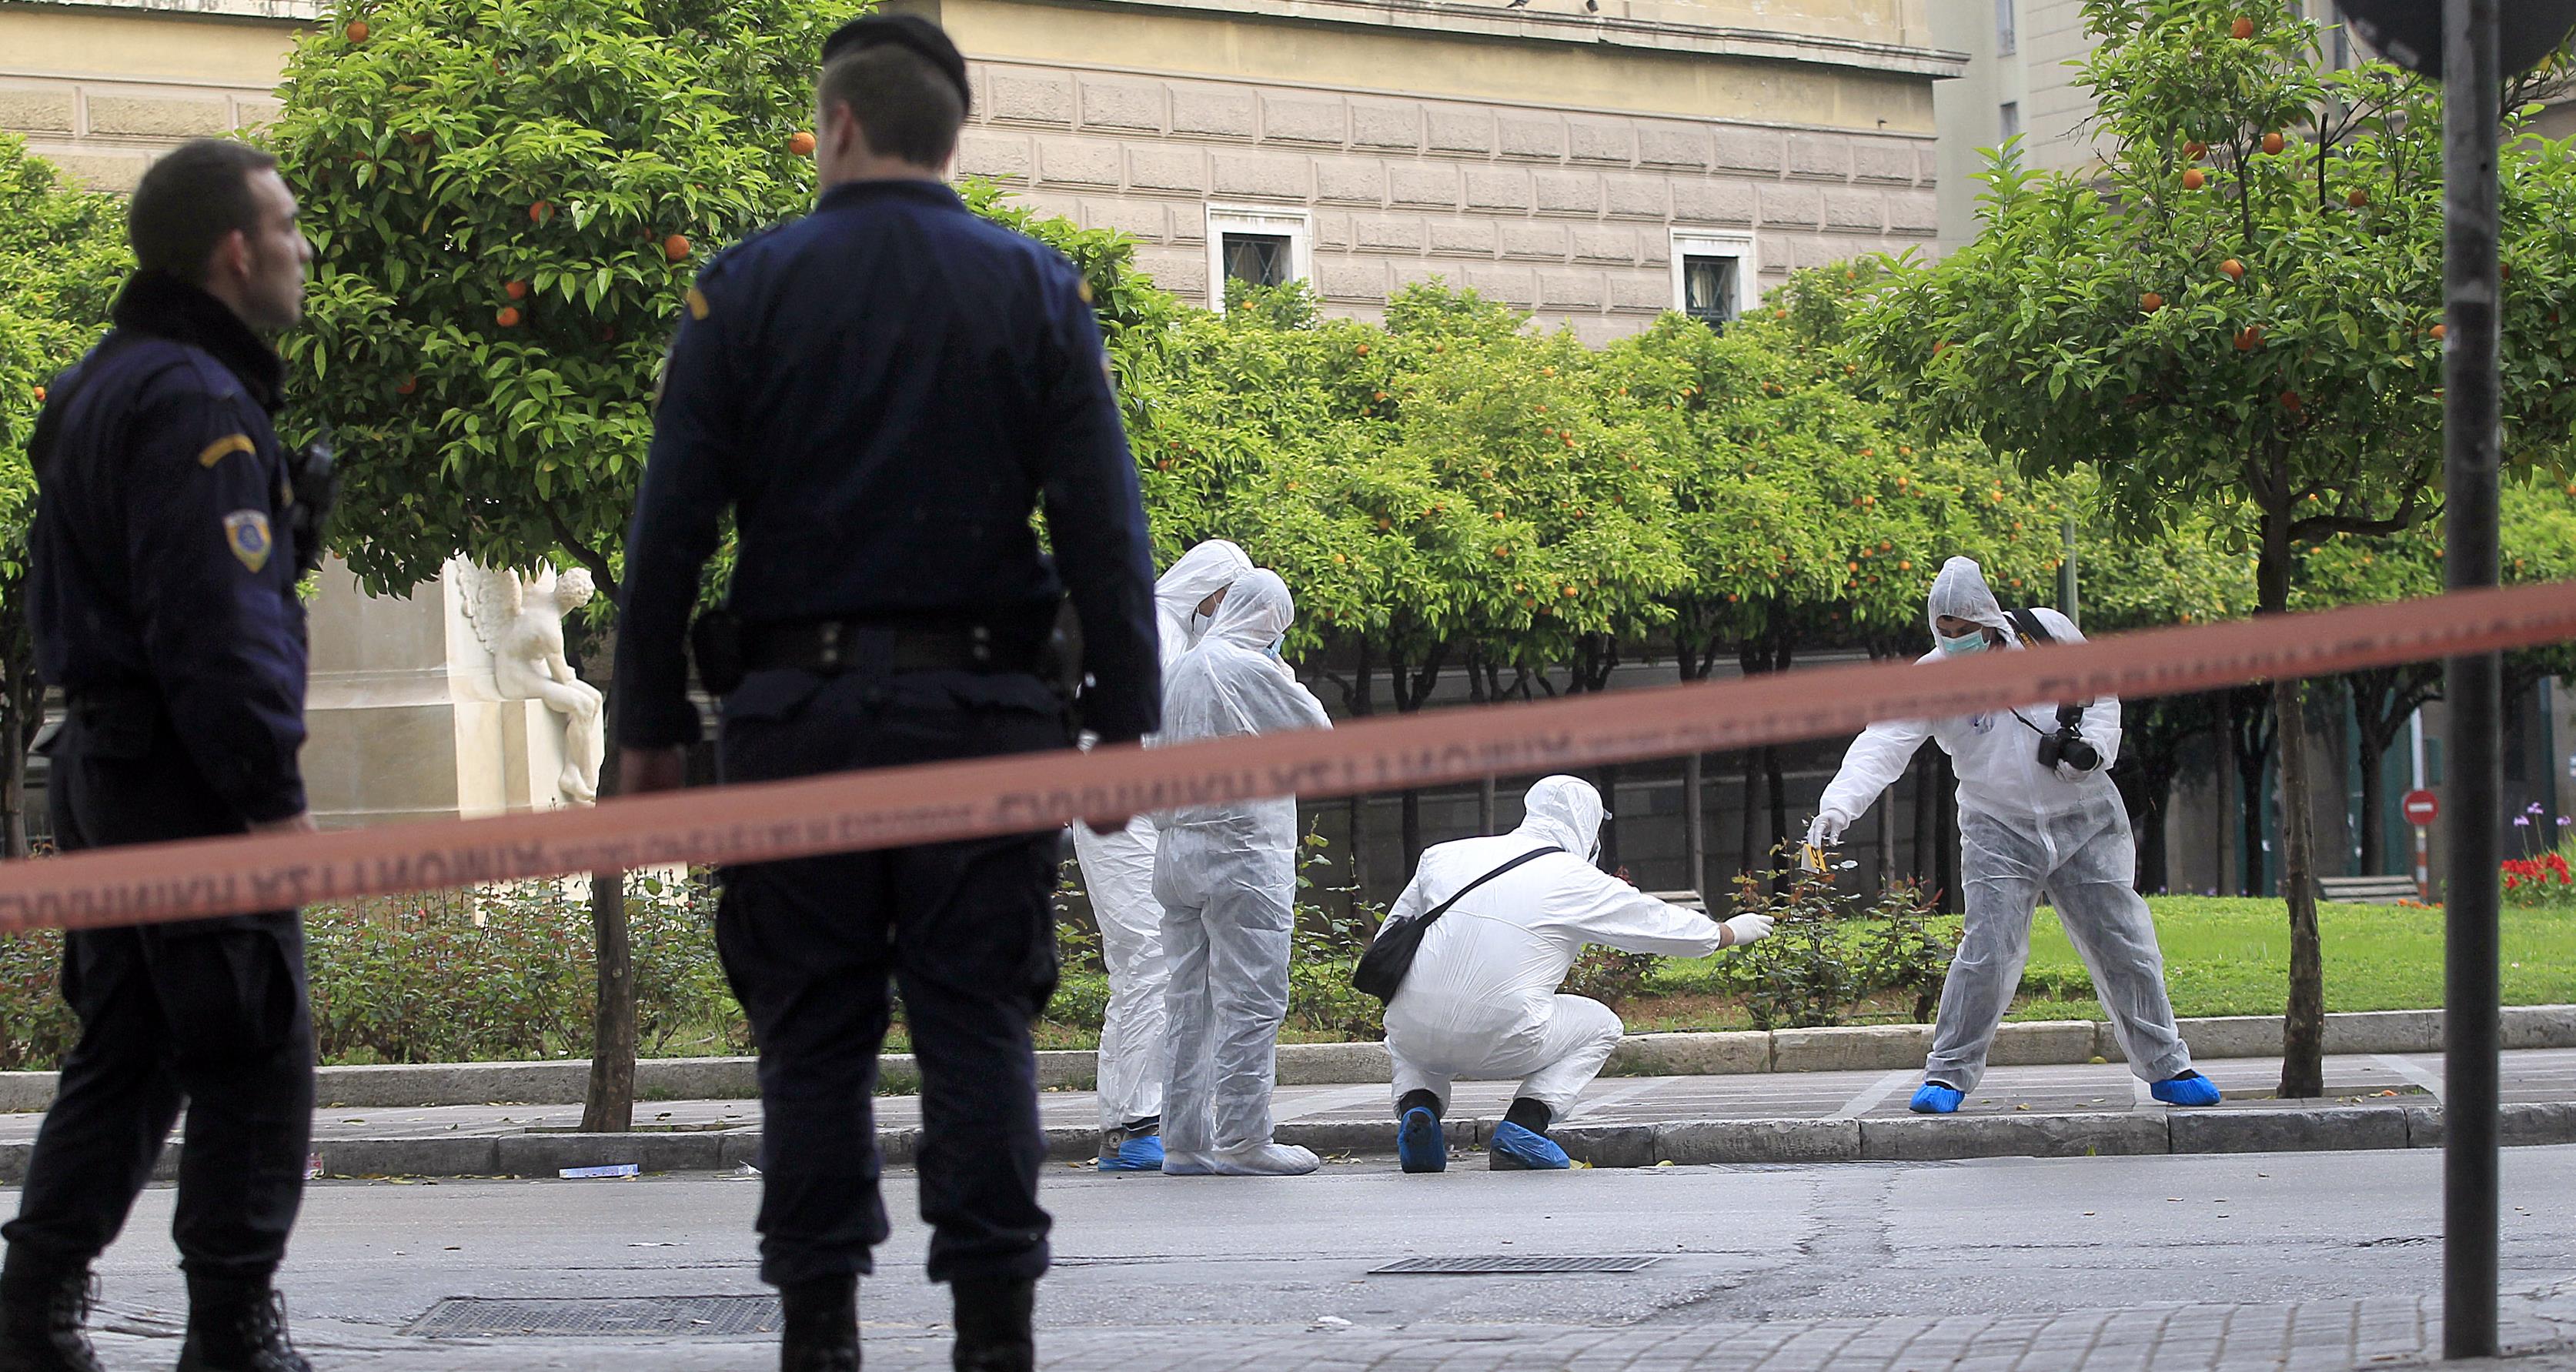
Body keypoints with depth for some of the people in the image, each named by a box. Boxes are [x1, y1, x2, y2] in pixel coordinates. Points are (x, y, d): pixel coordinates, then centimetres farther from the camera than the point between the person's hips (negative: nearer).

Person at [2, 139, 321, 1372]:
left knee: (122, 1052, 14)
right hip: (185, 772, -10)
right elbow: (214, 621, -21)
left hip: (102, 760, 10)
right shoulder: (198, 403, -15)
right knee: (253, 1057, -7)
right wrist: (273, 795, -20)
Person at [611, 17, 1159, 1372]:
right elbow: (1105, 528, 0)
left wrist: (650, 726, 5)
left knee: (812, 1034, 4)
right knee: (979, 1030, 2)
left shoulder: (746, 289, 2)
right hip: (982, 704, 0)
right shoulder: (1035, 291, 4)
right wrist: (1124, 719, 2)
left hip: (798, 705, 0)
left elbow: (668, 531, 0)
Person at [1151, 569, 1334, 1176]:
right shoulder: (1251, 669, -10)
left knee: (1192, 1003, 9)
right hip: (1241, 849, -8)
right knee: (1252, 1001, -5)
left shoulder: (1185, 669, 12)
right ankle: (1243, 1141, -6)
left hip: (1180, 848, 8)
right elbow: (1318, 734, -2)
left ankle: (1186, 1140, 10)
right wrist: (1291, 683, 13)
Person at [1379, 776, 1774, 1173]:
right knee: (1600, 1025, 23)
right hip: (1500, 1046, -3)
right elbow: (1663, 924, 18)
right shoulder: (1578, 882, 4)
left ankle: (1417, 1107, 7)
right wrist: (1730, 933, 37)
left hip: (1413, 1036, 3)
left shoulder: (1443, 856, 13)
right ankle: (1524, 1124, 3)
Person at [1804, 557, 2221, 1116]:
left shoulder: (2047, 632, -6)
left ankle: (2167, 1068, 18)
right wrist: (1839, 804, -37)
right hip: (1998, 831, -1)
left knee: (2124, 945, 5)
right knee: (1987, 951, -14)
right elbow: (1882, 745, -21)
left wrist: (2094, 744, -11)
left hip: (2086, 821, 1)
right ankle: (1948, 1074, 0)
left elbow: (2102, 695, 9)